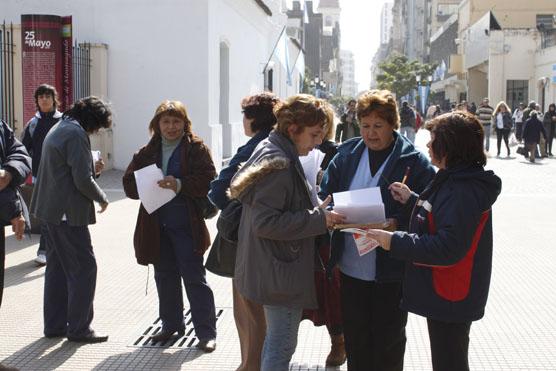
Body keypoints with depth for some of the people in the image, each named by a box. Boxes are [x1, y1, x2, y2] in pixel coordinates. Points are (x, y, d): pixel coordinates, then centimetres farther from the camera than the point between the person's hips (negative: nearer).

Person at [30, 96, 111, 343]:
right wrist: (102, 199, -4)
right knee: (84, 268, -2)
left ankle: (55, 325, 21)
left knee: (57, 267, 15)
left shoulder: (58, 129, 15)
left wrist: (93, 170, 16)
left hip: (52, 210, 10)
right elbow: (83, 180, -19)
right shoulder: (76, 133, -16)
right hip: (70, 212, -10)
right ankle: (78, 328, 3)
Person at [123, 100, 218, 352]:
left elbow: (207, 180, -14)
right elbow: (129, 182, 7)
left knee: (194, 277, -2)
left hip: (186, 224, -5)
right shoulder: (148, 151, 9)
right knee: (165, 277, 15)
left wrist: (180, 185, -27)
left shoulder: (197, 148, -4)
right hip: (156, 224, 5)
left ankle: (206, 332, 4)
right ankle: (172, 324, 30)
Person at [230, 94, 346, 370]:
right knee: (281, 346, 0)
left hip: (272, 270, 10)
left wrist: (315, 211, 8)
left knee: (276, 340, 20)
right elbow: (265, 222, -25)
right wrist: (318, 220, -22)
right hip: (280, 273, -10)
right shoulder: (279, 164, -20)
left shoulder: (270, 152, 11)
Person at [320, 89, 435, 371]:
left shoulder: (415, 162, -7)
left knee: (389, 342, 12)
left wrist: (395, 226, -26)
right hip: (350, 266, 4)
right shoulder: (346, 155, 4)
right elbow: (325, 195, 7)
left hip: (391, 271, -3)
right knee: (354, 337, 17)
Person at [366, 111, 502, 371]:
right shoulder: (455, 180, 9)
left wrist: (395, 242, -26)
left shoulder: (465, 191, -25)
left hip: (450, 299, -11)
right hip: (444, 294, 11)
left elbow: (448, 247, -30)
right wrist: (413, 200, 7)